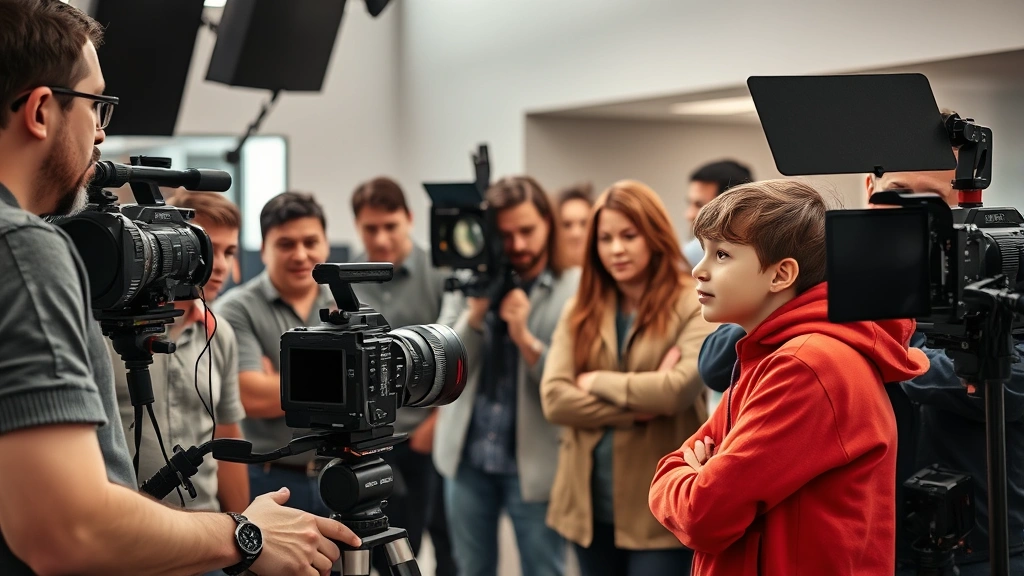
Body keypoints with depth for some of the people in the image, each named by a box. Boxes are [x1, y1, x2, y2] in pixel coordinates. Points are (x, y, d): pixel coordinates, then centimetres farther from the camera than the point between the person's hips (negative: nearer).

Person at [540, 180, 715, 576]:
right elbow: (554, 398, -4)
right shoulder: (580, 310, 7)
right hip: (590, 505, 5)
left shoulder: (693, 307, -6)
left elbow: (678, 389, -21)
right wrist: (637, 408, -14)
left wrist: (597, 382, -8)